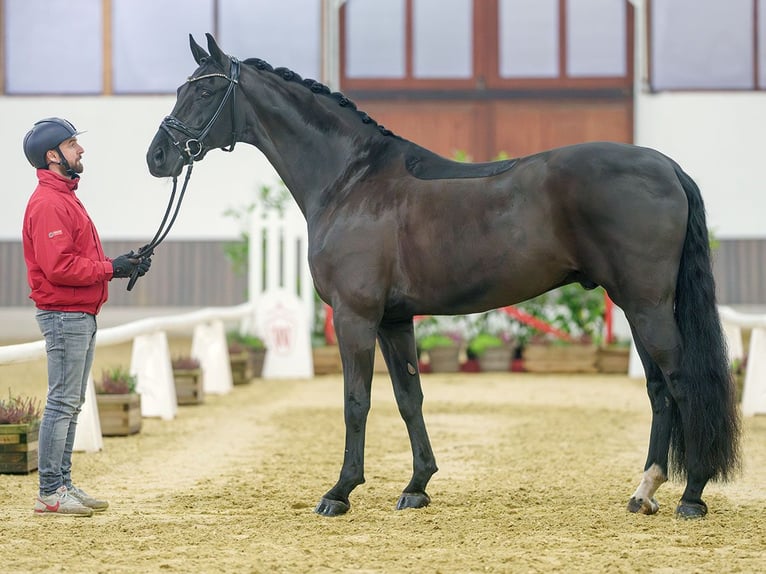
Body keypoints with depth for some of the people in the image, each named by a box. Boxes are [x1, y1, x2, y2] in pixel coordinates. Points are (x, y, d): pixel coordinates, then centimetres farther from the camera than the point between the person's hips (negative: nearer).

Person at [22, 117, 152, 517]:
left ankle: (63, 484, 18)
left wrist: (121, 264, 6)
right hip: (65, 315, -11)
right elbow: (58, 267, -22)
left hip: (81, 316, 11)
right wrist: (111, 268, -16)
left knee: (70, 404, 12)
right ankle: (50, 493, -6)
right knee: (62, 403, -9)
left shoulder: (64, 198, 19)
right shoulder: (48, 203, -14)